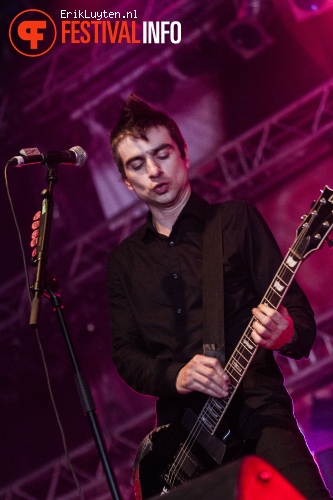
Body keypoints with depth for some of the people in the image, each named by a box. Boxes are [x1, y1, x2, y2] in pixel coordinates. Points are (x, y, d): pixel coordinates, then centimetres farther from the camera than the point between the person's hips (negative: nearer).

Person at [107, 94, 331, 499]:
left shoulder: (236, 220, 6)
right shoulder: (123, 261, 16)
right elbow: (124, 353, 11)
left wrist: (286, 333, -22)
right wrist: (175, 376, -9)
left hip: (256, 408, -3)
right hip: (181, 425, 3)